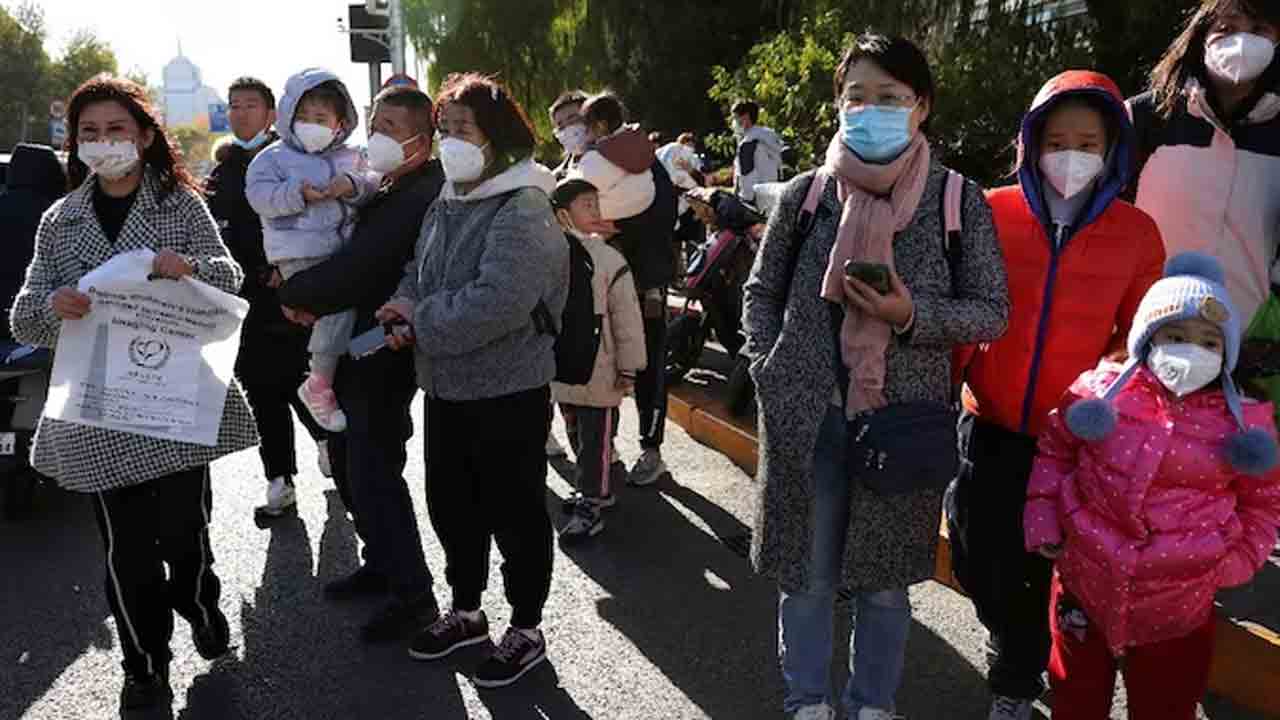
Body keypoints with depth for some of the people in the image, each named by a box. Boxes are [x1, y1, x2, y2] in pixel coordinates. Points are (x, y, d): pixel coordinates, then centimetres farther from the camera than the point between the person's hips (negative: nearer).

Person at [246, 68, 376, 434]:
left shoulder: (350, 157, 16)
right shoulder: (273, 157, 5)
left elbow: (372, 188, 6)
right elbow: (259, 194, -6)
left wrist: (353, 184, -15)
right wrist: (299, 194, -19)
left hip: (343, 248, 6)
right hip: (301, 255, -6)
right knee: (337, 305, -19)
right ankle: (319, 385, -6)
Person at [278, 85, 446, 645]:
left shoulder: (421, 196, -22)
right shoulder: (387, 189, 11)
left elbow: (356, 269, -26)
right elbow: (355, 256, 15)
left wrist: (295, 293, -11)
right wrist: (306, 290, -3)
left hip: (384, 354, -10)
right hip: (354, 349, 10)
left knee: (373, 473, -4)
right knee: (349, 464, 19)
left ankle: (412, 594, 8)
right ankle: (381, 565, 33)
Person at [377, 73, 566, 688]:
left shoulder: (523, 210, -19)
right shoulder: (445, 204, 9)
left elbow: (496, 303, -29)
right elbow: (418, 275, 17)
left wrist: (421, 318, -17)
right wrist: (407, 316, -5)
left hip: (508, 394, -8)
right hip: (445, 388, 9)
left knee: (514, 515, 7)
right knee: (451, 506, 20)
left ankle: (526, 630, 26)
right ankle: (466, 612, 40)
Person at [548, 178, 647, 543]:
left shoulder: (609, 259, -11)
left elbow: (627, 317, -9)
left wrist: (628, 367, -8)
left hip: (599, 371, -4)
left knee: (596, 440, 4)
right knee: (576, 434, 19)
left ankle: (590, 506, 14)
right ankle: (597, 489, 37)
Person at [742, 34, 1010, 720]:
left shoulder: (959, 201, -2)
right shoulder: (806, 193, 1)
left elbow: (992, 313, 0)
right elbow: (762, 292, 10)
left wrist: (913, 314, -17)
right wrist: (769, 372, -3)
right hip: (807, 418, 1)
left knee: (884, 578, 13)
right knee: (805, 571, 11)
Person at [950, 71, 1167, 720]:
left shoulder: (1137, 233, -4)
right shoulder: (992, 212, -6)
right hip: (991, 425, 1)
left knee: (1039, 566, 13)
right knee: (978, 561, 11)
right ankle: (1018, 642, 45)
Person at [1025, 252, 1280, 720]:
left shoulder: (1241, 423, -5)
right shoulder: (1101, 391, -6)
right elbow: (1055, 449, 6)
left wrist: (1236, 562, 0)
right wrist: (1043, 521, -1)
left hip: (1177, 604, 0)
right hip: (1083, 581, 0)